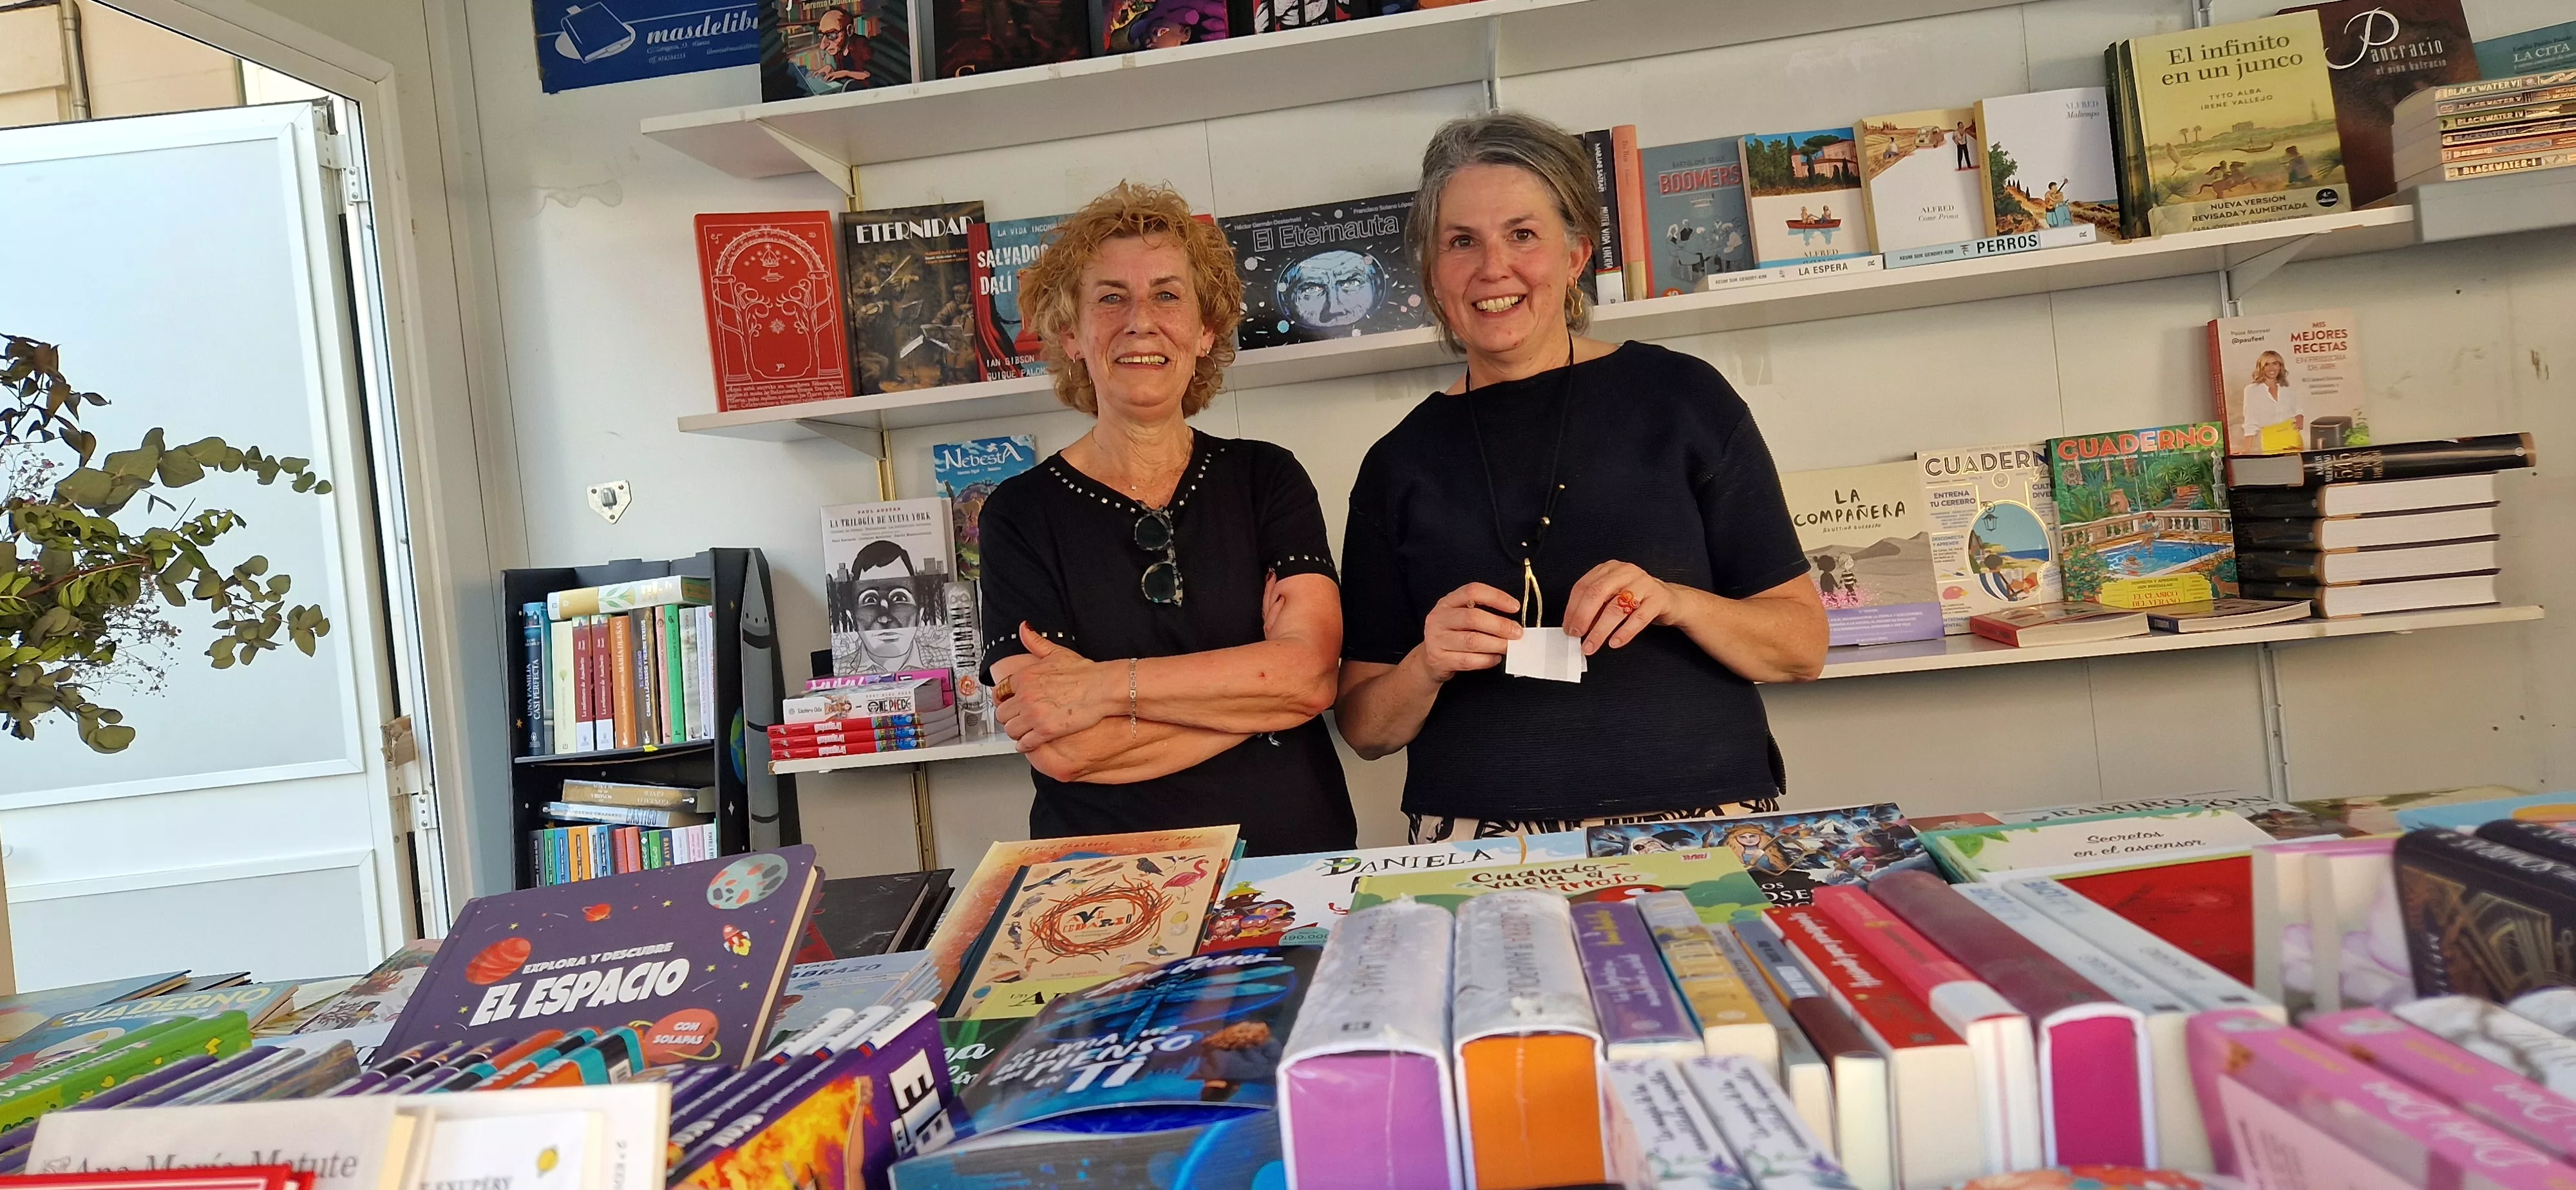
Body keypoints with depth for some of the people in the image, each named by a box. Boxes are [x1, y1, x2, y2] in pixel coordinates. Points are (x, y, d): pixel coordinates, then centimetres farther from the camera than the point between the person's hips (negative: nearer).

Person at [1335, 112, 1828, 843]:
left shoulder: (1680, 399, 4)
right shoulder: (1401, 464, 9)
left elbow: (1803, 645, 5)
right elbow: (1364, 727, 11)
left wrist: (1676, 604, -12)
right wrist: (1425, 670, -8)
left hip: (1697, 829, 0)